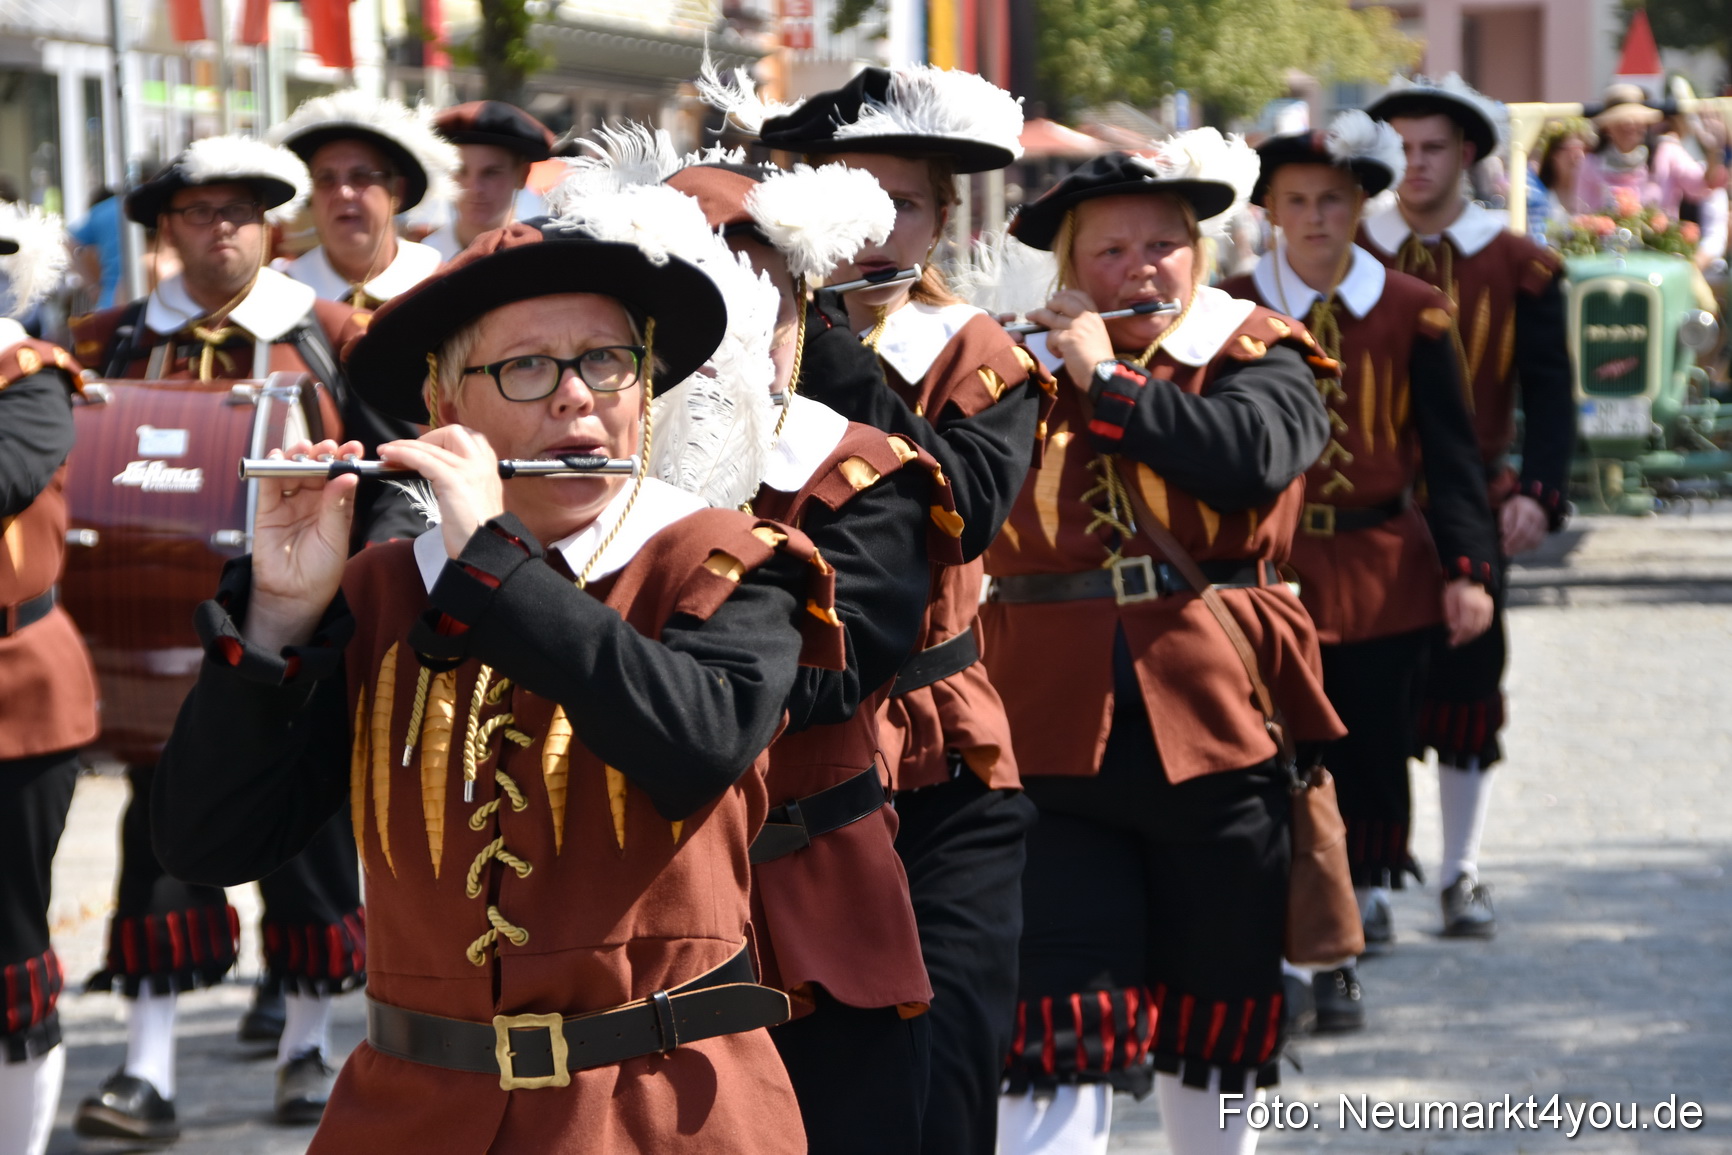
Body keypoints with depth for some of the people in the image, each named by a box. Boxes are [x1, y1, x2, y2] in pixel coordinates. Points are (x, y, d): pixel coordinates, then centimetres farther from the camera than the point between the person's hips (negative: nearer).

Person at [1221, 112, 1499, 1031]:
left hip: (1384, 575, 1)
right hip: (1263, 568, -1)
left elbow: (1449, 453, 3)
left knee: (1366, 769, 6)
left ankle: (1336, 961, 18)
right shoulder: (1227, 311, -1)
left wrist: (1468, 568, -6)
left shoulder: (1413, 313, 1)